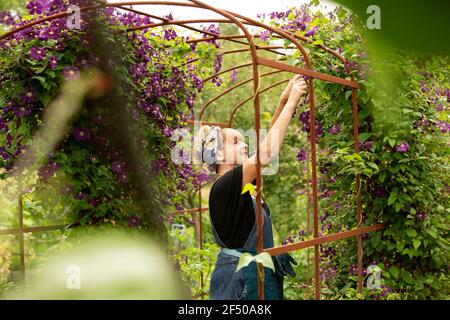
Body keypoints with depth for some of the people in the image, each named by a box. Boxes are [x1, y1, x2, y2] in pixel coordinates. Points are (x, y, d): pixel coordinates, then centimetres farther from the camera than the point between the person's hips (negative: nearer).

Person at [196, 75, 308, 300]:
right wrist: (290, 104, -21)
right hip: (239, 278, -9)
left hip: (262, 273, 9)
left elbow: (267, 143, 9)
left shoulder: (243, 181, 8)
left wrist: (284, 101, 0)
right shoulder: (223, 187, -18)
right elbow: (267, 154, -27)